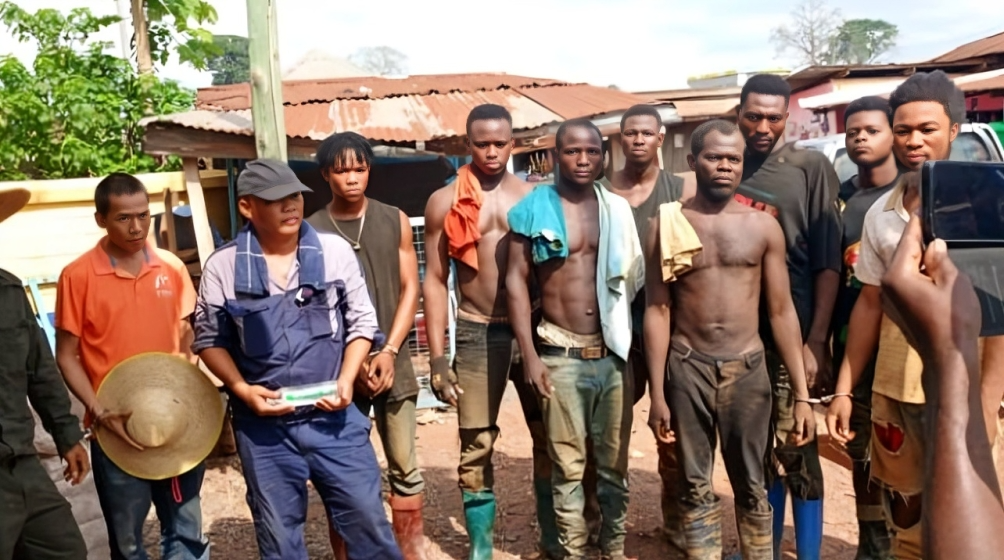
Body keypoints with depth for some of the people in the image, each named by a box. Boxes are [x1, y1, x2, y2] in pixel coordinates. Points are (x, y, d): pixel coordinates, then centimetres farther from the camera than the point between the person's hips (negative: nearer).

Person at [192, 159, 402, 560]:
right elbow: (210, 340, 4)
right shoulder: (222, 266, -4)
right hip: (263, 425, 0)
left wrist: (347, 379, -9)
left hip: (333, 417, 0)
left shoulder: (334, 250, -3)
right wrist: (242, 388, -11)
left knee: (367, 521, 7)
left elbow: (361, 321, 4)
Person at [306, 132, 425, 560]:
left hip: (393, 363, 2)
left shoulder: (395, 221, 6)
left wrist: (388, 352, -7)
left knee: (404, 468, 7)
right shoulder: (311, 231, 0)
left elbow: (409, 289, 4)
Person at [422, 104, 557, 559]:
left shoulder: (532, 196, 4)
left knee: (548, 435, 11)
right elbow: (435, 281, 1)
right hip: (476, 334, -2)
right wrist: (437, 357, -4)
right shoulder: (444, 202, 0)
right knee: (476, 446, 2)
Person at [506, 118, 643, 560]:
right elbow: (516, 280, -4)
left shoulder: (618, 209, 6)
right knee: (568, 465, 7)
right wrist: (530, 355, -9)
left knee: (614, 463, 12)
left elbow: (633, 281, 11)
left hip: (613, 353, 3)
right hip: (560, 356, -3)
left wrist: (638, 351, 8)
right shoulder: (533, 209, -3)